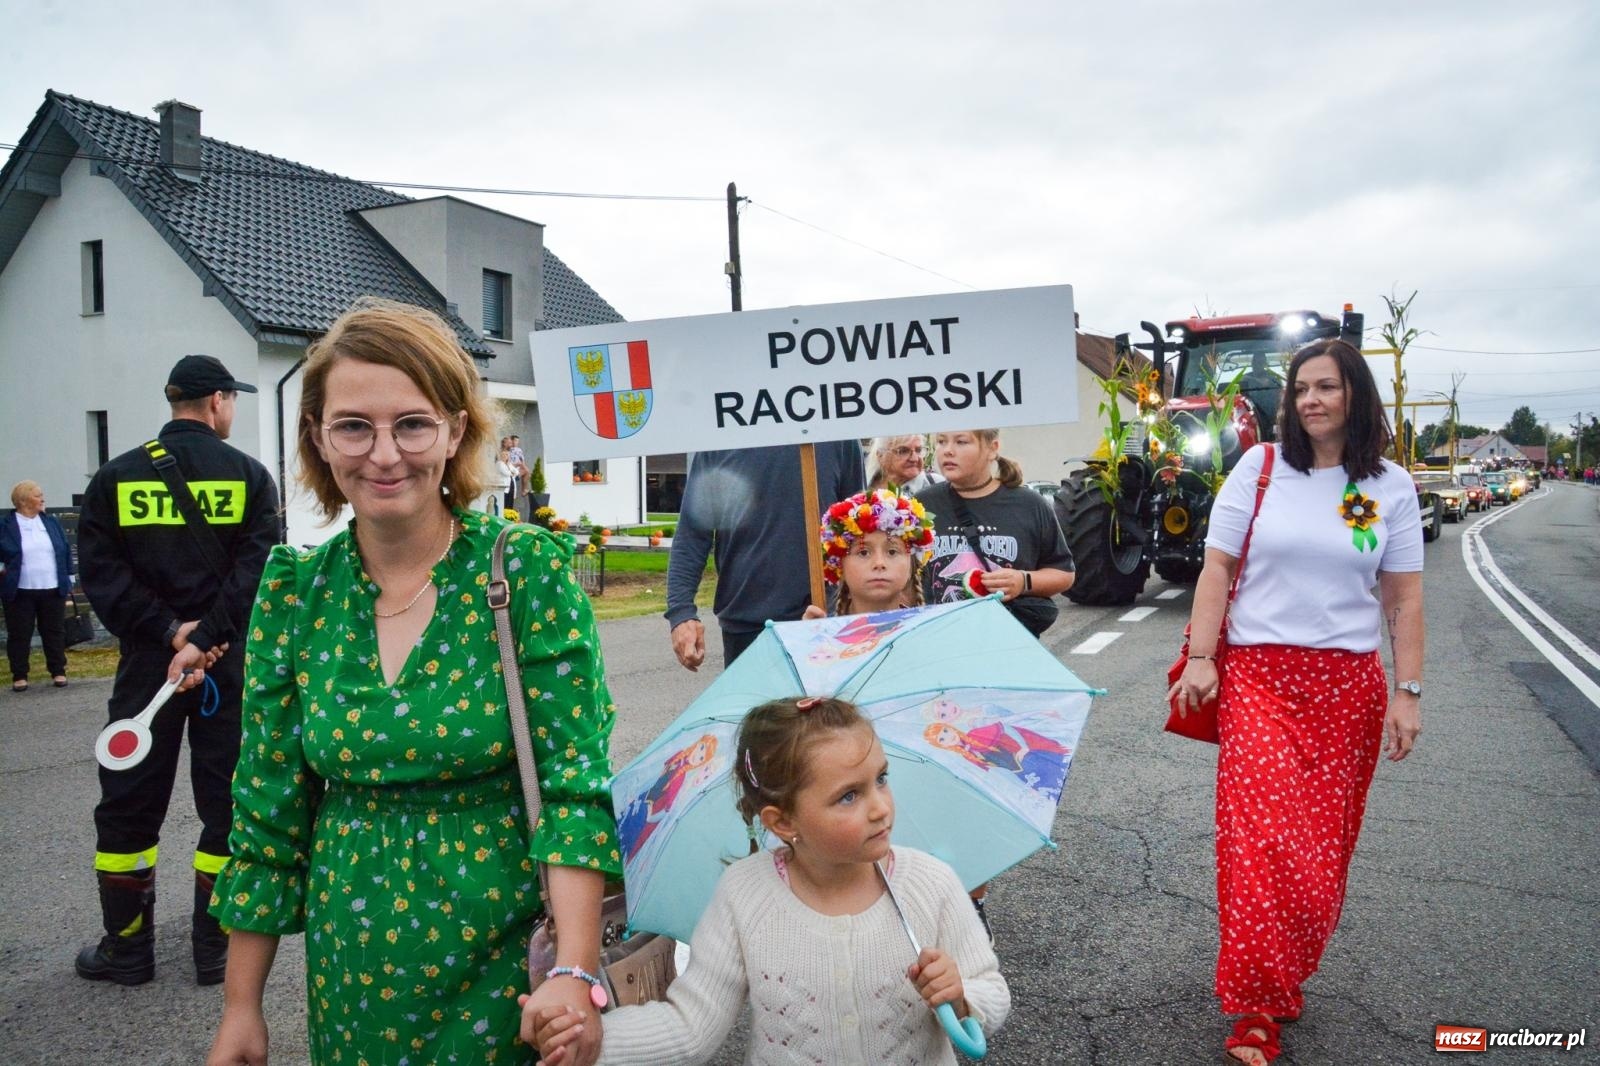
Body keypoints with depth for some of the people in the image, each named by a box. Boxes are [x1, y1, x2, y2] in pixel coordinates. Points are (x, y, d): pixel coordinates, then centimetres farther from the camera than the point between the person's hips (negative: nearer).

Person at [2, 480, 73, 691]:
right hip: (20, 592, -2)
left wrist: (68, 579, 9)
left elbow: (65, 552, 11)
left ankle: (58, 672, 18)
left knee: (54, 633, 9)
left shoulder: (52, 522, 8)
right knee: (19, 635, 4)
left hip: (52, 590, 3)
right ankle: (19, 676, 13)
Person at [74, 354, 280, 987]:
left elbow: (101, 572, -5)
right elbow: (254, 572, -15)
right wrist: (201, 641, -16)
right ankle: (215, 949, 15)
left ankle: (127, 948, 22)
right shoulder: (250, 476, -3)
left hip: (145, 663, 2)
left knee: (128, 805, 13)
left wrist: (169, 631, -9)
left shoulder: (115, 478, 4)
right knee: (227, 804, 8)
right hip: (230, 667, -2)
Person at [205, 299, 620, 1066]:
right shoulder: (294, 594, -3)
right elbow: (268, 811, 3)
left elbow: (575, 782, -16)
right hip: (349, 973, 3)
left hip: (509, 964, -3)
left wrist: (577, 974, -25)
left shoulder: (531, 571, -13)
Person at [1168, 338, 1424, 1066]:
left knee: (1323, 845, 8)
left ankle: (1282, 979, 29)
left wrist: (1407, 692, 0)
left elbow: (1403, 598, 5)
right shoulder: (1260, 467, 1)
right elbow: (1217, 568, 0)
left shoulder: (1390, 487, 5)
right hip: (1259, 678, -2)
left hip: (1349, 687, 2)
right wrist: (1200, 657, -7)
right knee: (1264, 841, -10)